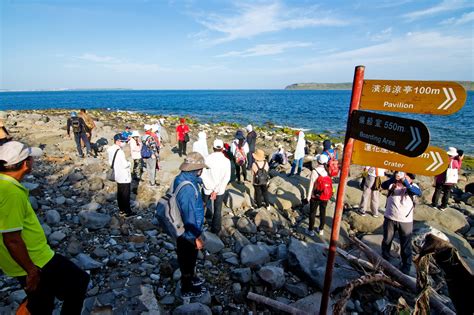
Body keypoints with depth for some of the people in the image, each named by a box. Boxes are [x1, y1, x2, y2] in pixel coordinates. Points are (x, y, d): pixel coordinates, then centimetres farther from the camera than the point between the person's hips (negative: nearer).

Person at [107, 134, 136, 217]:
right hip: (124, 177, -9)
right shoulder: (119, 151, -25)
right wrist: (129, 163, -4)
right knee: (126, 195, 1)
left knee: (120, 193, 17)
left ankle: (121, 209, 29)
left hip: (118, 176, 9)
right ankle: (127, 212, 10)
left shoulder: (112, 150, 4)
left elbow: (110, 163, 12)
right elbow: (125, 165, -24)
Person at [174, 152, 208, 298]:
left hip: (180, 228, 9)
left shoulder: (180, 178, -5)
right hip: (188, 232, -9)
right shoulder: (188, 188, -34)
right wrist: (196, 237, -20)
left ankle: (189, 278, 50)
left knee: (185, 257, 27)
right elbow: (189, 215, -29)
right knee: (188, 259, 13)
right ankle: (187, 289, 35)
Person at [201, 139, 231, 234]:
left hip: (208, 189, 1)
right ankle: (215, 230, 25)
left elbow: (203, 175, -20)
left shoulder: (207, 159, -16)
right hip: (220, 190, 0)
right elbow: (227, 178, -18)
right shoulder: (226, 161, -14)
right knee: (217, 210, 14)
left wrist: (211, 190, -18)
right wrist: (217, 190, -19)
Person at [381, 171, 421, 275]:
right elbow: (384, 186, -24)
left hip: (405, 221, -1)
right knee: (386, 241, 18)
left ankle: (406, 265, 31)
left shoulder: (413, 186, -5)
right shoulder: (393, 183, -4)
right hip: (389, 218, 1)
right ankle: (385, 260, 40)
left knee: (406, 245, 11)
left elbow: (418, 192, -28)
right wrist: (393, 178, -41)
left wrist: (405, 182, -42)